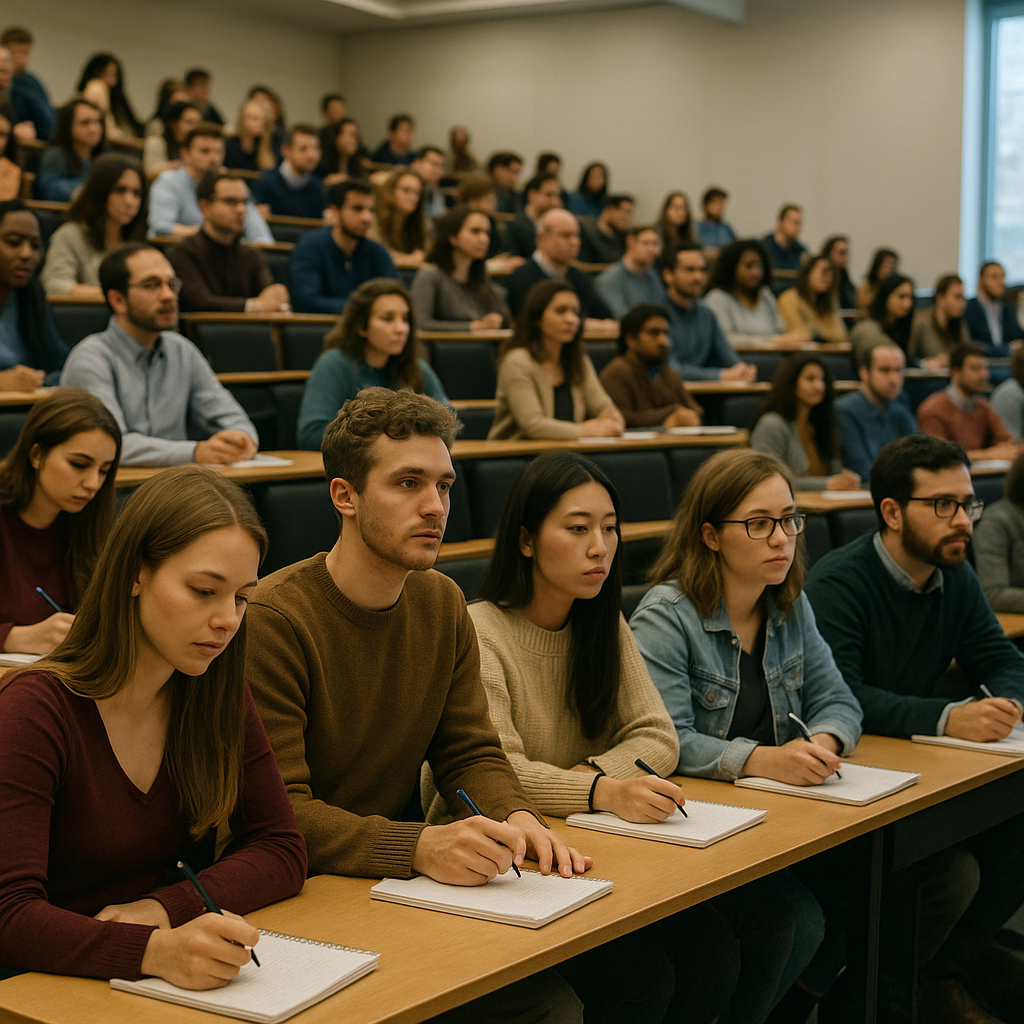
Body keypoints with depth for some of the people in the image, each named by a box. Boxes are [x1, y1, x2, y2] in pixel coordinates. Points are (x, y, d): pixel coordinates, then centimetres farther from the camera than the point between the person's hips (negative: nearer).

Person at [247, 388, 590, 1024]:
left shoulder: (442, 604, 6)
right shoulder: (274, 620, -17)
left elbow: (471, 752, 9)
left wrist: (517, 817, -14)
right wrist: (419, 847, -35)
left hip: (403, 879, 6)